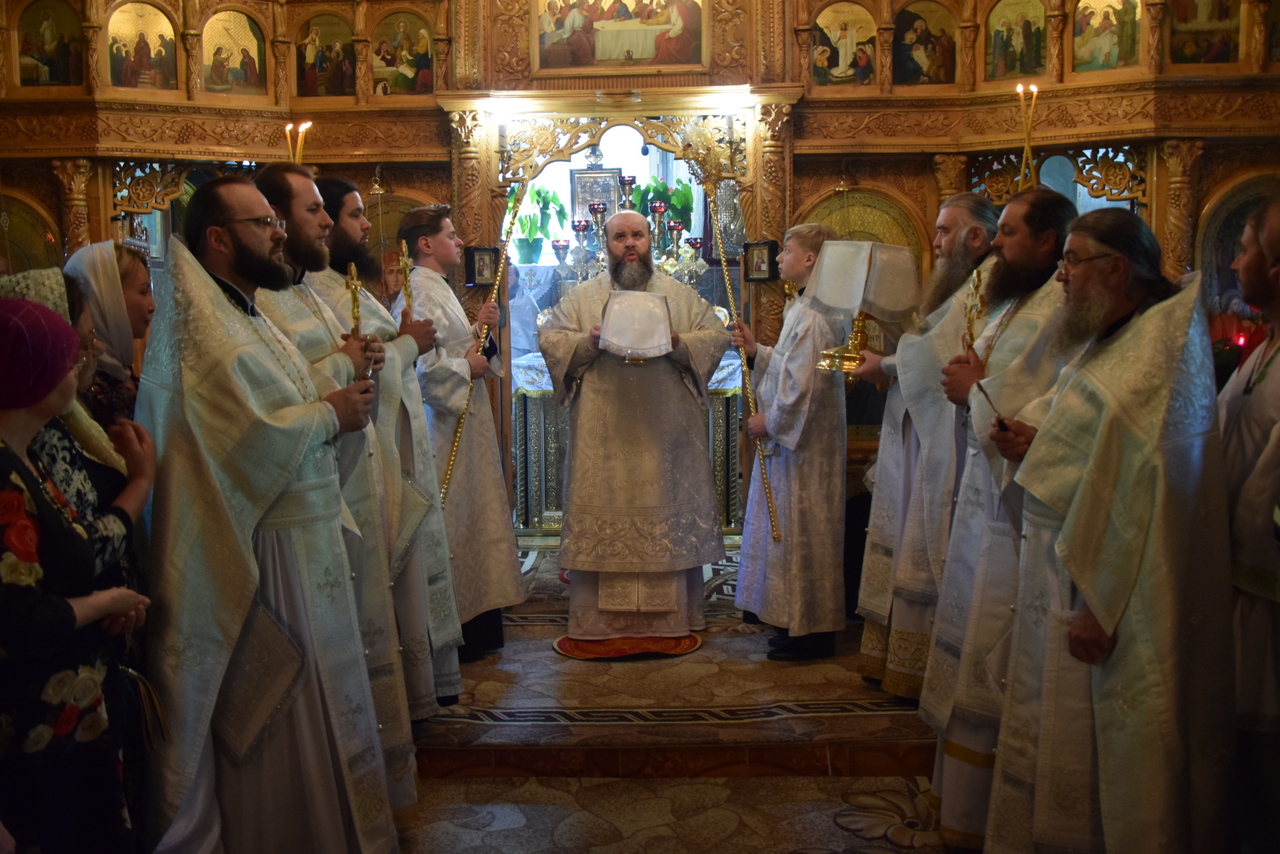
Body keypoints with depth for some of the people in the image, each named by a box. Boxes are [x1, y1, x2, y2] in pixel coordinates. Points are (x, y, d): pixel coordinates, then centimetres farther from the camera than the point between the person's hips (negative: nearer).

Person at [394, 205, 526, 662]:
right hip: (442, 424, -11)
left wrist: (479, 329, 6)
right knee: (449, 519, -5)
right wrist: (465, 366, -14)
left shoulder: (438, 288, 17)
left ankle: (472, 622, 23)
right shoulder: (419, 293, -16)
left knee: (470, 516, 14)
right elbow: (420, 361, -27)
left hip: (462, 420, 11)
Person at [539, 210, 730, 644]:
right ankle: (599, 618, 7)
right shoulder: (581, 297, 11)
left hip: (665, 433, 1)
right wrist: (592, 341, -14)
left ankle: (673, 614, 12)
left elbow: (716, 336, 5)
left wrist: (677, 343, -13)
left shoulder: (681, 295, 12)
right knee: (603, 512, -1)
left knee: (668, 511, 2)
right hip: (603, 435, 0)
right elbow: (549, 339, 3)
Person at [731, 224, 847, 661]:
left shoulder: (813, 314, -19)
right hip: (793, 436, 11)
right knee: (794, 531, 15)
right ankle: (800, 622, 25)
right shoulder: (806, 309, 13)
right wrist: (756, 351, 5)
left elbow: (806, 383, -24)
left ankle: (810, 631, 7)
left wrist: (769, 420, -15)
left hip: (805, 441, -11)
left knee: (800, 531, -3)